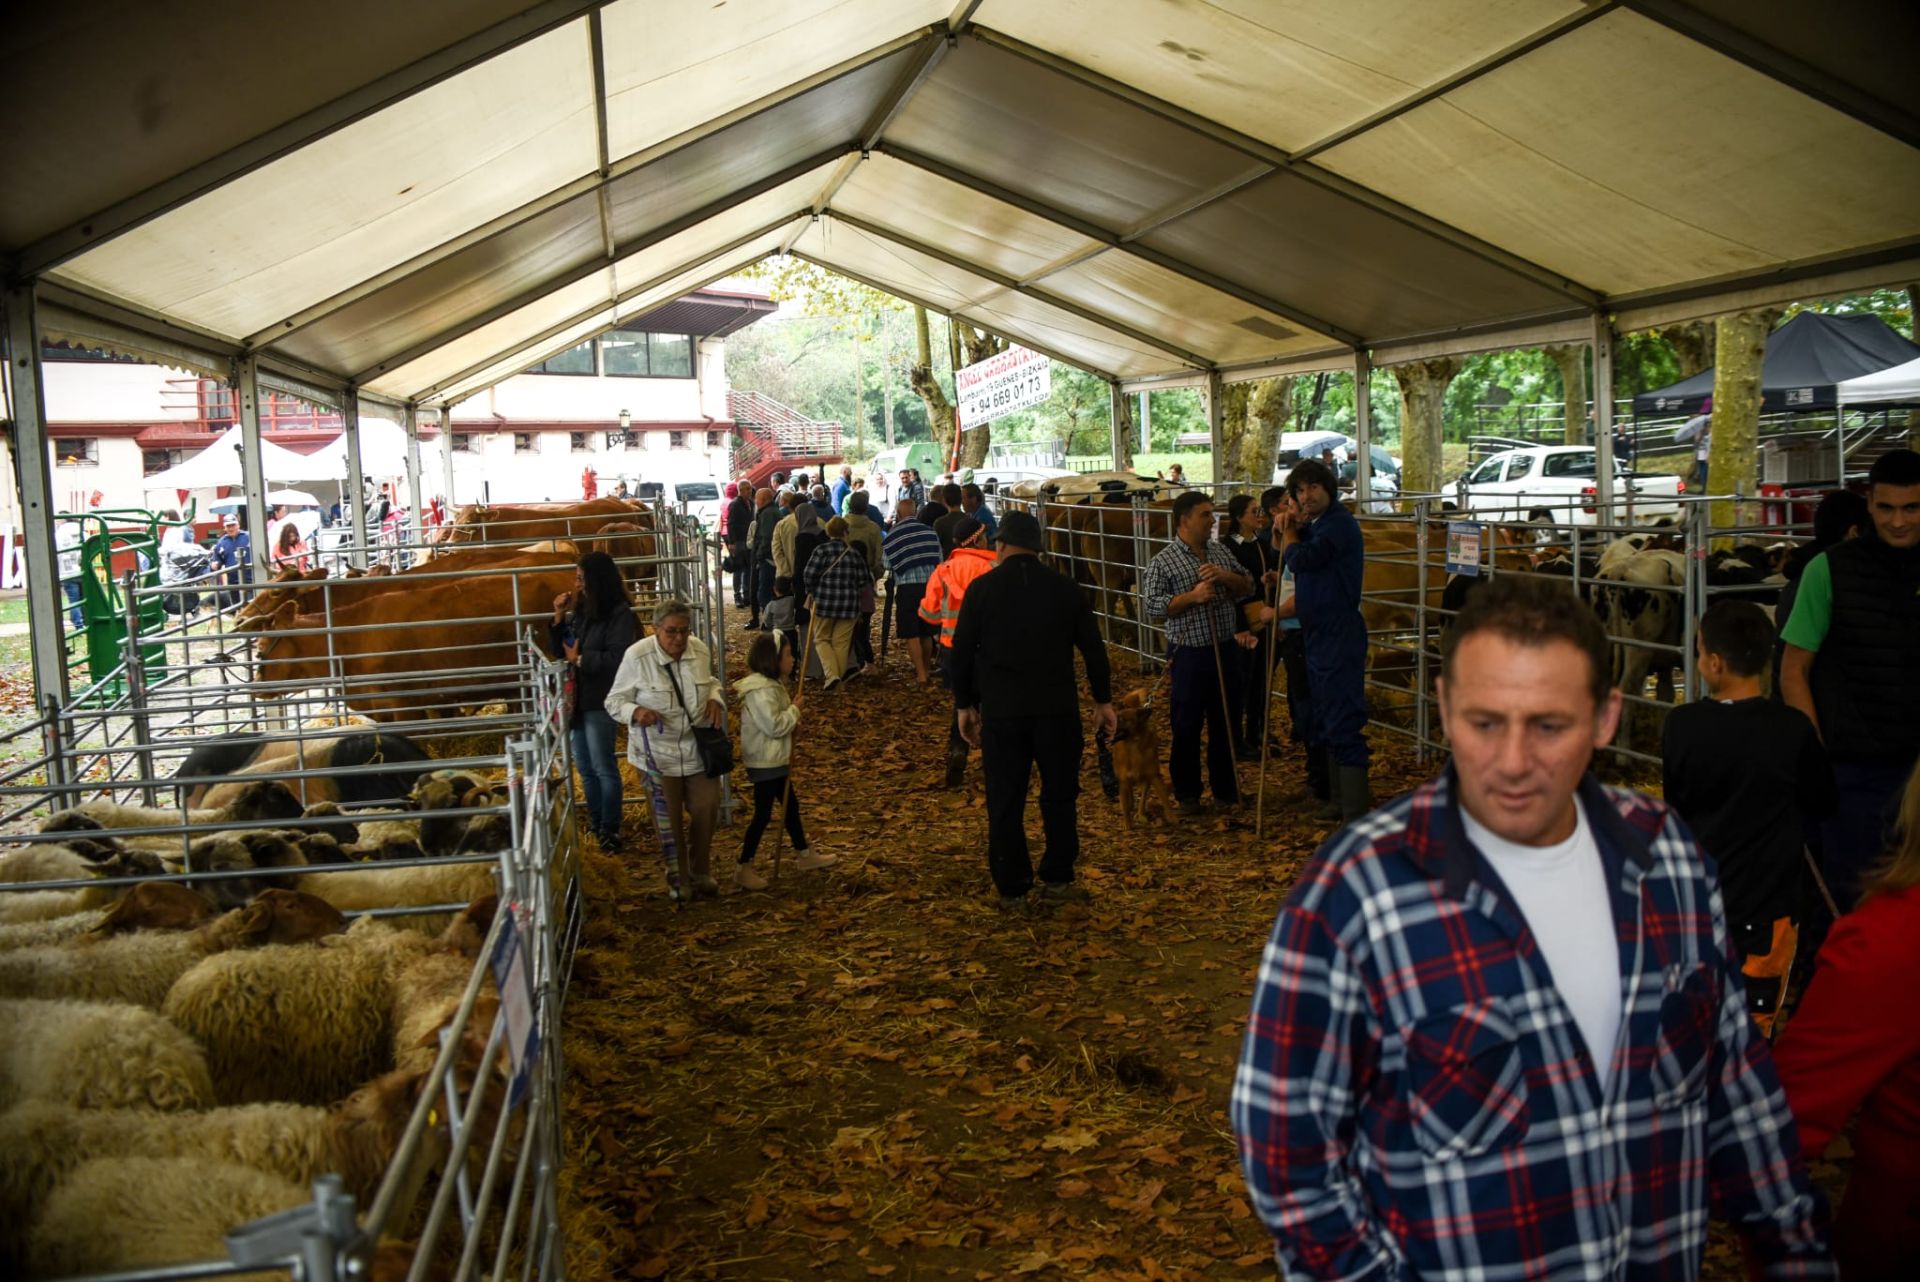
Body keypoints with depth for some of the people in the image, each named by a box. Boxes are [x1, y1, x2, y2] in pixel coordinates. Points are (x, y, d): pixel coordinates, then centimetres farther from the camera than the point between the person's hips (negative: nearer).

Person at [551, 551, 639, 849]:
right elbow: (562, 650, 10)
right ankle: (595, 822, 28)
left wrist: (579, 659, -15)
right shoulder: (581, 609, 7)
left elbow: (617, 658, -22)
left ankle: (610, 829, 11)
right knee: (584, 767, 15)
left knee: (603, 767, 1)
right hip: (577, 698, 7)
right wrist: (559, 618, -3)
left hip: (600, 701, -7)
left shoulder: (620, 613, -14)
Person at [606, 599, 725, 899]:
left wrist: (715, 699, -7)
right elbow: (614, 702, -10)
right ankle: (679, 877, 29)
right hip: (658, 753, -4)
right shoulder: (637, 656, -19)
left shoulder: (700, 650, -6)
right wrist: (636, 712, -31)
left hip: (699, 749, 4)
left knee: (706, 812, 11)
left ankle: (701, 872, 34)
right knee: (670, 819, 8)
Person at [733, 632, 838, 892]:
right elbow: (774, 726, -28)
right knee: (763, 814, -2)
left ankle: (805, 855, 34)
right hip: (765, 763, -10)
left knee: (791, 805, 20)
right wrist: (794, 711, -14)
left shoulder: (770, 684, 9)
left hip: (776, 761, 10)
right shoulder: (761, 690, -24)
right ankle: (744, 870, 7)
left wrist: (792, 721, 2)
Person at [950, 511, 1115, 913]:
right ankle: (1057, 879, 16)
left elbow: (962, 650, 1)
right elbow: (1092, 647, 6)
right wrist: (1103, 700, 16)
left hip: (1001, 710, -1)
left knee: (1005, 802, 6)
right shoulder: (1064, 588, 2)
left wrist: (964, 704, 11)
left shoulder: (982, 589, -2)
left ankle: (1012, 890, 11)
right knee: (1059, 795, 13)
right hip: (1057, 709, 1)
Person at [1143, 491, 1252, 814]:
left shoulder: (1221, 553, 8)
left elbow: (1248, 588, 10)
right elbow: (1153, 606, -13)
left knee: (1226, 722, 13)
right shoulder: (1164, 562, -7)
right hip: (1190, 654, -5)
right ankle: (1186, 794, 18)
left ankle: (1226, 788, 27)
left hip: (1225, 650, 5)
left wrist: (1226, 576, -10)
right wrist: (1192, 596, -22)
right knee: (1187, 727, 4)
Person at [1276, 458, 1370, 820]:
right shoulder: (1316, 525, 16)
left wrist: (1290, 533, -5)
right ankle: (1341, 799, 28)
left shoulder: (1339, 523, -15)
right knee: (1326, 722, 17)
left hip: (1340, 636, -11)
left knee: (1343, 722, -9)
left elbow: (1300, 560, -26)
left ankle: (1356, 810, -4)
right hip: (1318, 635, 11)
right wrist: (1292, 530, 2)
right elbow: (1296, 569, 17)